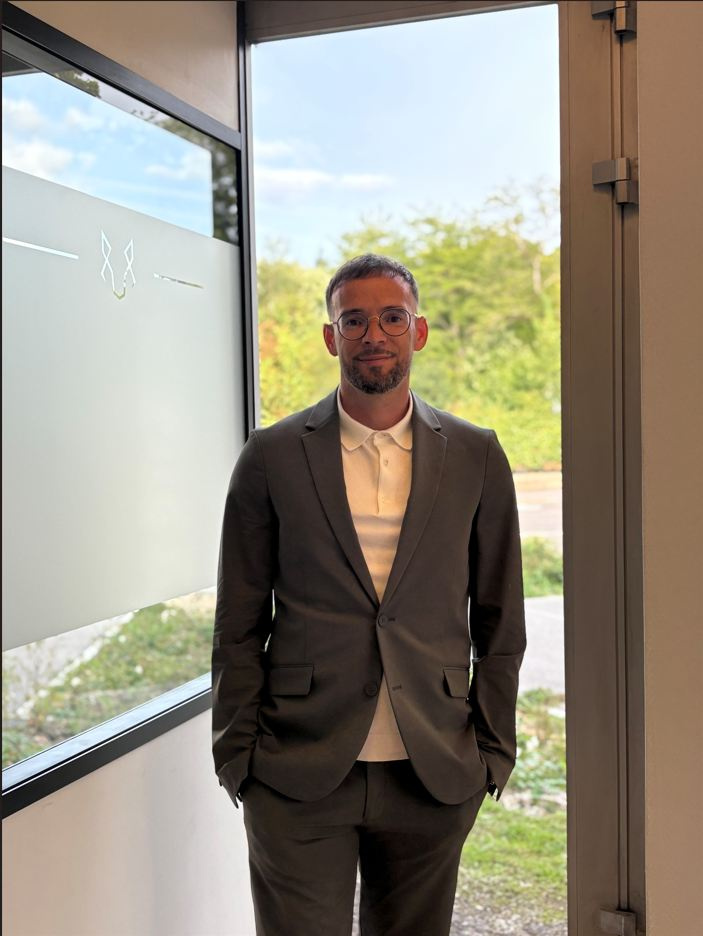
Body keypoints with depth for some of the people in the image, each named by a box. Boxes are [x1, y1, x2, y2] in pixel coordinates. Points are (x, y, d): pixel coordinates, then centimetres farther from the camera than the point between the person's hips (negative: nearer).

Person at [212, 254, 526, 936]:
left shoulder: (475, 457, 4)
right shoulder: (271, 457, 0)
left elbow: (500, 623, 7)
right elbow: (238, 627, 2)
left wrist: (492, 752, 5)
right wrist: (237, 757, -1)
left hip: (435, 777, 2)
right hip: (298, 776, -1)